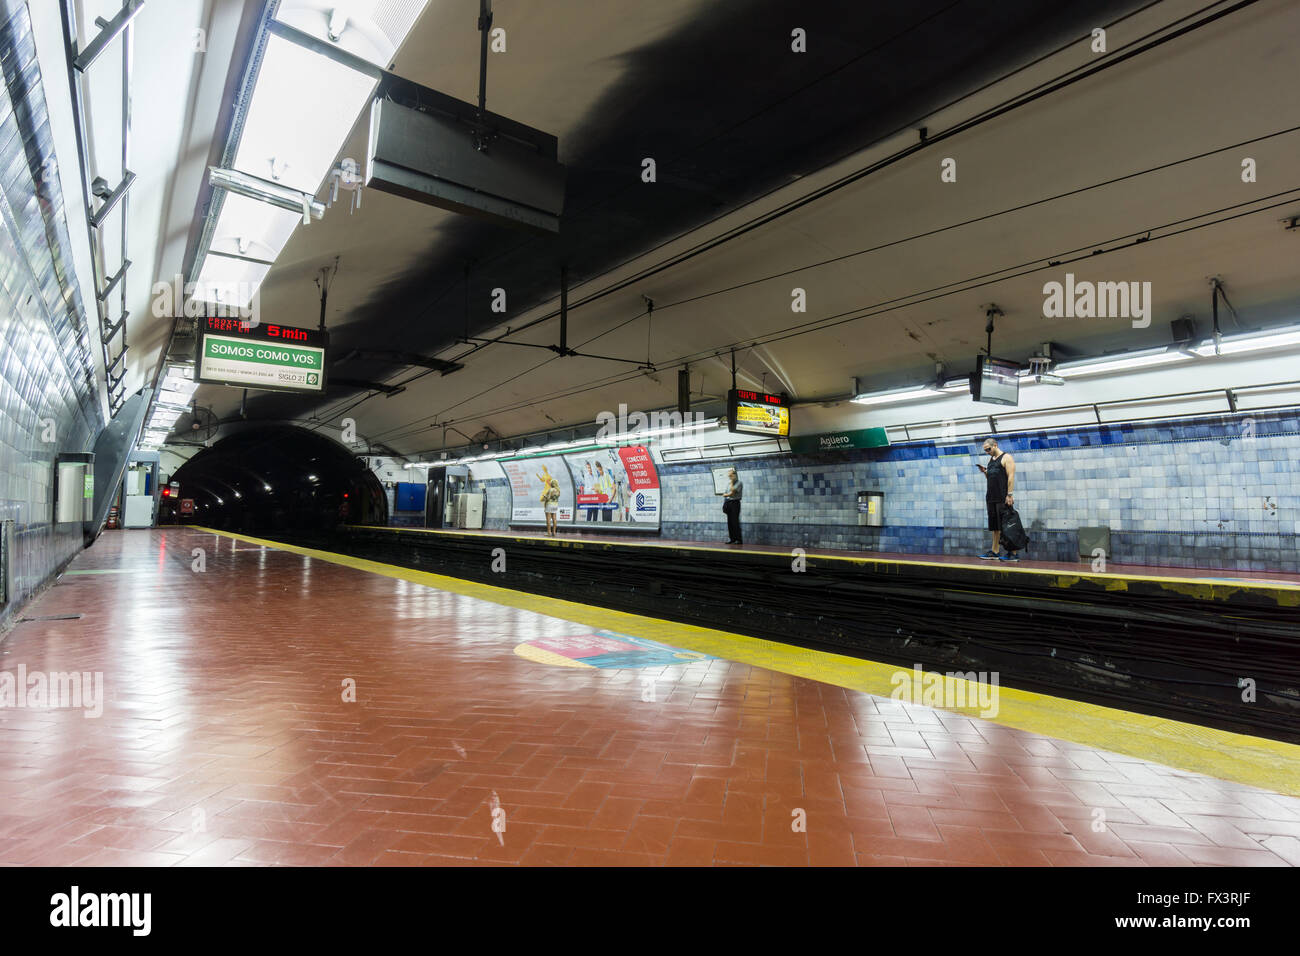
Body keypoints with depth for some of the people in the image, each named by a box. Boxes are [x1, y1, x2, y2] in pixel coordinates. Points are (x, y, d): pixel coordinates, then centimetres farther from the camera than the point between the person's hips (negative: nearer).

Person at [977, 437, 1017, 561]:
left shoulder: (1006, 458, -4)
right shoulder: (991, 459, 19)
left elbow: (1011, 477, -12)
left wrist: (1009, 495, -19)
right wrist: (984, 471, 4)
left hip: (1003, 498, -8)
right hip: (992, 497, 8)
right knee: (995, 526, 9)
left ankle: (1012, 553, -7)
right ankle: (995, 551, 12)